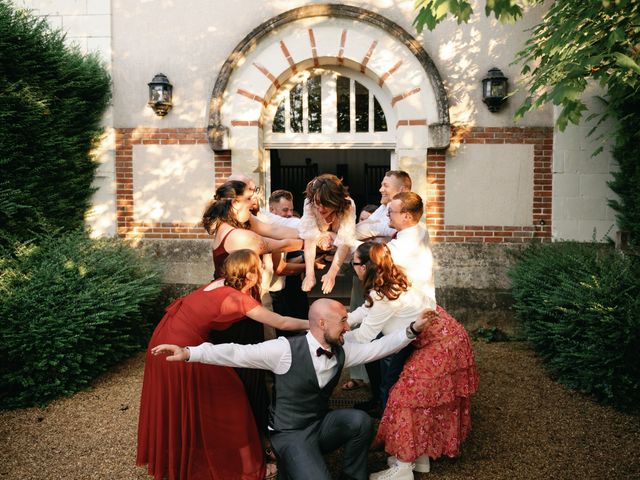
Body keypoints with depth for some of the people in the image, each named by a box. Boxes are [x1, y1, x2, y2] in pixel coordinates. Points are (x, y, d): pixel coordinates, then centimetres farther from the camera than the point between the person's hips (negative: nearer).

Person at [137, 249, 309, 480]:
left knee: (174, 405, 26)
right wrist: (314, 324, -8)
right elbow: (281, 323, -14)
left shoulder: (222, 284, 3)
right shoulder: (238, 299, -18)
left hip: (163, 340, 8)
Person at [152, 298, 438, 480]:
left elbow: (377, 347, 2)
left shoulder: (341, 352, -1)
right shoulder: (286, 349, -19)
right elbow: (238, 353, -22)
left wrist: (412, 330, -8)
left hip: (321, 426, 5)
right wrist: (189, 353, -29)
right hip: (290, 433, -5)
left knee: (360, 421, -22)